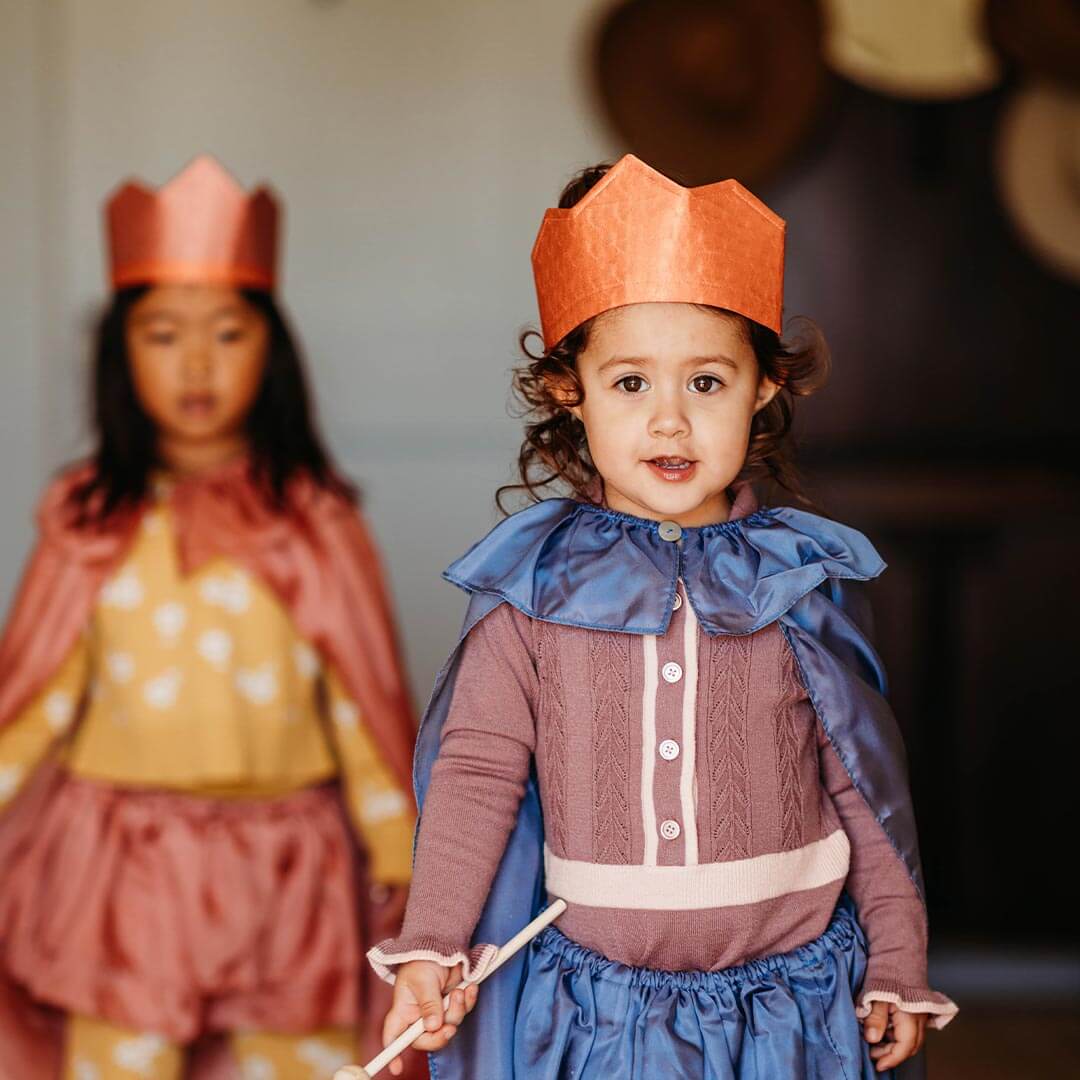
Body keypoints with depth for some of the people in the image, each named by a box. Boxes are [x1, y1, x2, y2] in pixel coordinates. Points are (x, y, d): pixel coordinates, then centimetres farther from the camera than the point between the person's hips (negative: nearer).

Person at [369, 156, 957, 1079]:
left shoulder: (805, 582, -2)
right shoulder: (532, 585, -3)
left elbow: (866, 787, 4)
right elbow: (476, 771, -2)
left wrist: (898, 967, 6)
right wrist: (430, 948, -9)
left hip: (793, 996, 0)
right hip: (598, 999, 0)